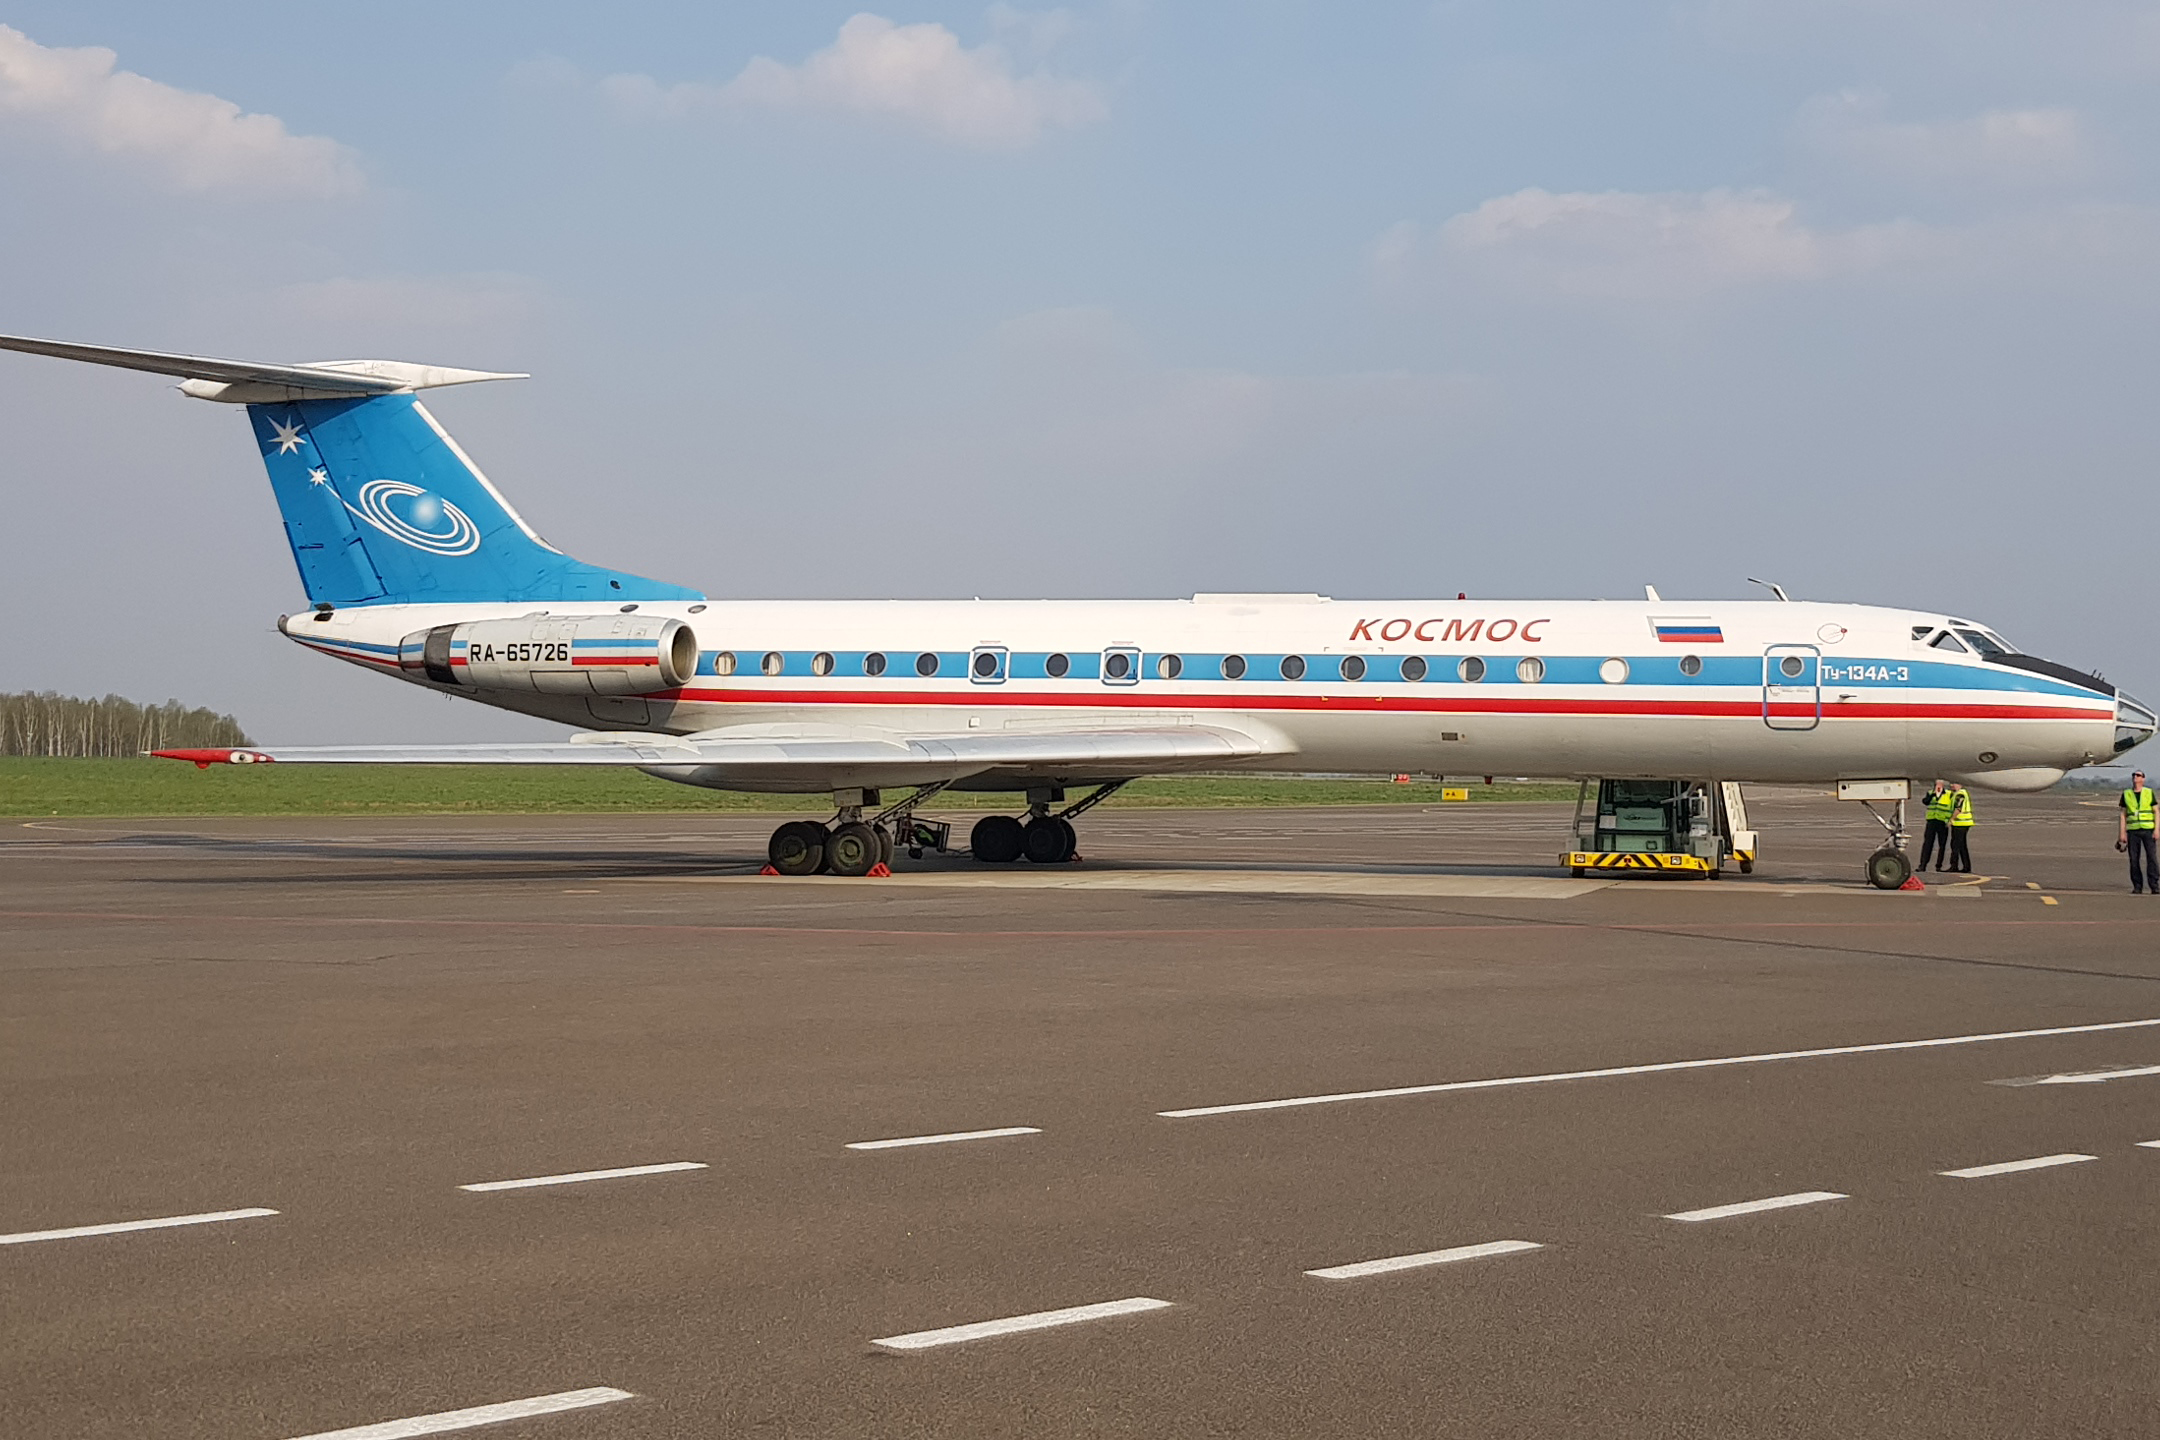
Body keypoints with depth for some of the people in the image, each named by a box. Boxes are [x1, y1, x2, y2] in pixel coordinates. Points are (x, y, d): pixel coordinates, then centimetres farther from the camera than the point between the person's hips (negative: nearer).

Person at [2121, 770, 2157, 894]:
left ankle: (2154, 886, -8)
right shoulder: (2126, 794, 7)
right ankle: (2137, 887, 5)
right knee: (2134, 860, -1)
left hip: (2148, 829, -2)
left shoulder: (2149, 793, 4)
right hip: (2132, 831, 2)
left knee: (2151, 857, -10)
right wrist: (2122, 833, 2)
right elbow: (2123, 815, 9)